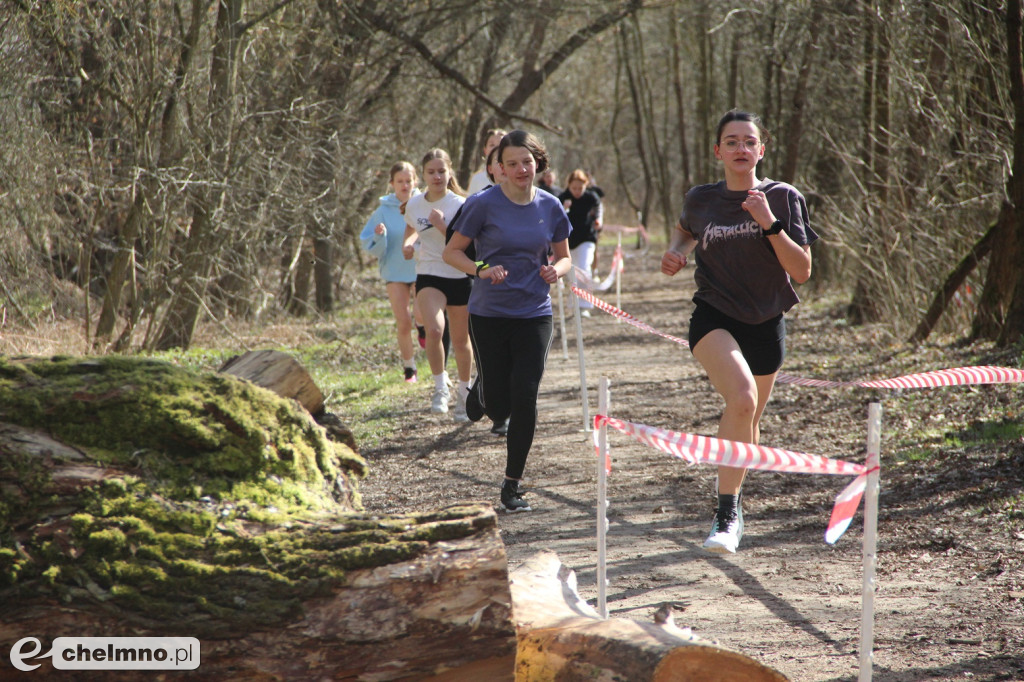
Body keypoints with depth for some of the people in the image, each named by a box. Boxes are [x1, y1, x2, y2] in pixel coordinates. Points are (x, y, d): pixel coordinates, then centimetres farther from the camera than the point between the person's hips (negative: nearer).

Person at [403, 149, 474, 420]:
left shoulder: (460, 205, -10)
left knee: (461, 341, 10)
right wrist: (408, 243, 3)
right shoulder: (414, 205, 1)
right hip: (429, 277, 1)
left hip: (460, 277, -1)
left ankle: (463, 390, 34)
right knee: (434, 329, -26)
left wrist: (442, 226, -25)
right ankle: (440, 386, -8)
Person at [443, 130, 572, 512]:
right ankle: (481, 390, 40)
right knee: (498, 407, 0)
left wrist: (556, 270, -9)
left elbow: (563, 255, 14)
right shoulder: (484, 205, -8)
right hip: (489, 314, -2)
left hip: (534, 313, 2)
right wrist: (481, 270, -21)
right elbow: (451, 252, -3)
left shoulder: (550, 207, 2)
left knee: (525, 399, -8)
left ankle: (512, 487, 5)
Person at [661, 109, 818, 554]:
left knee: (747, 424, 16)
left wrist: (771, 224, -23)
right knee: (742, 398, -29)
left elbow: (802, 271, -12)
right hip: (713, 318, -2)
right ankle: (728, 511, -23)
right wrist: (674, 252, 2)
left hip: (765, 325, 2)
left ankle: (732, 505, 43)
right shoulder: (700, 200, -1)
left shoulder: (783, 198, -6)